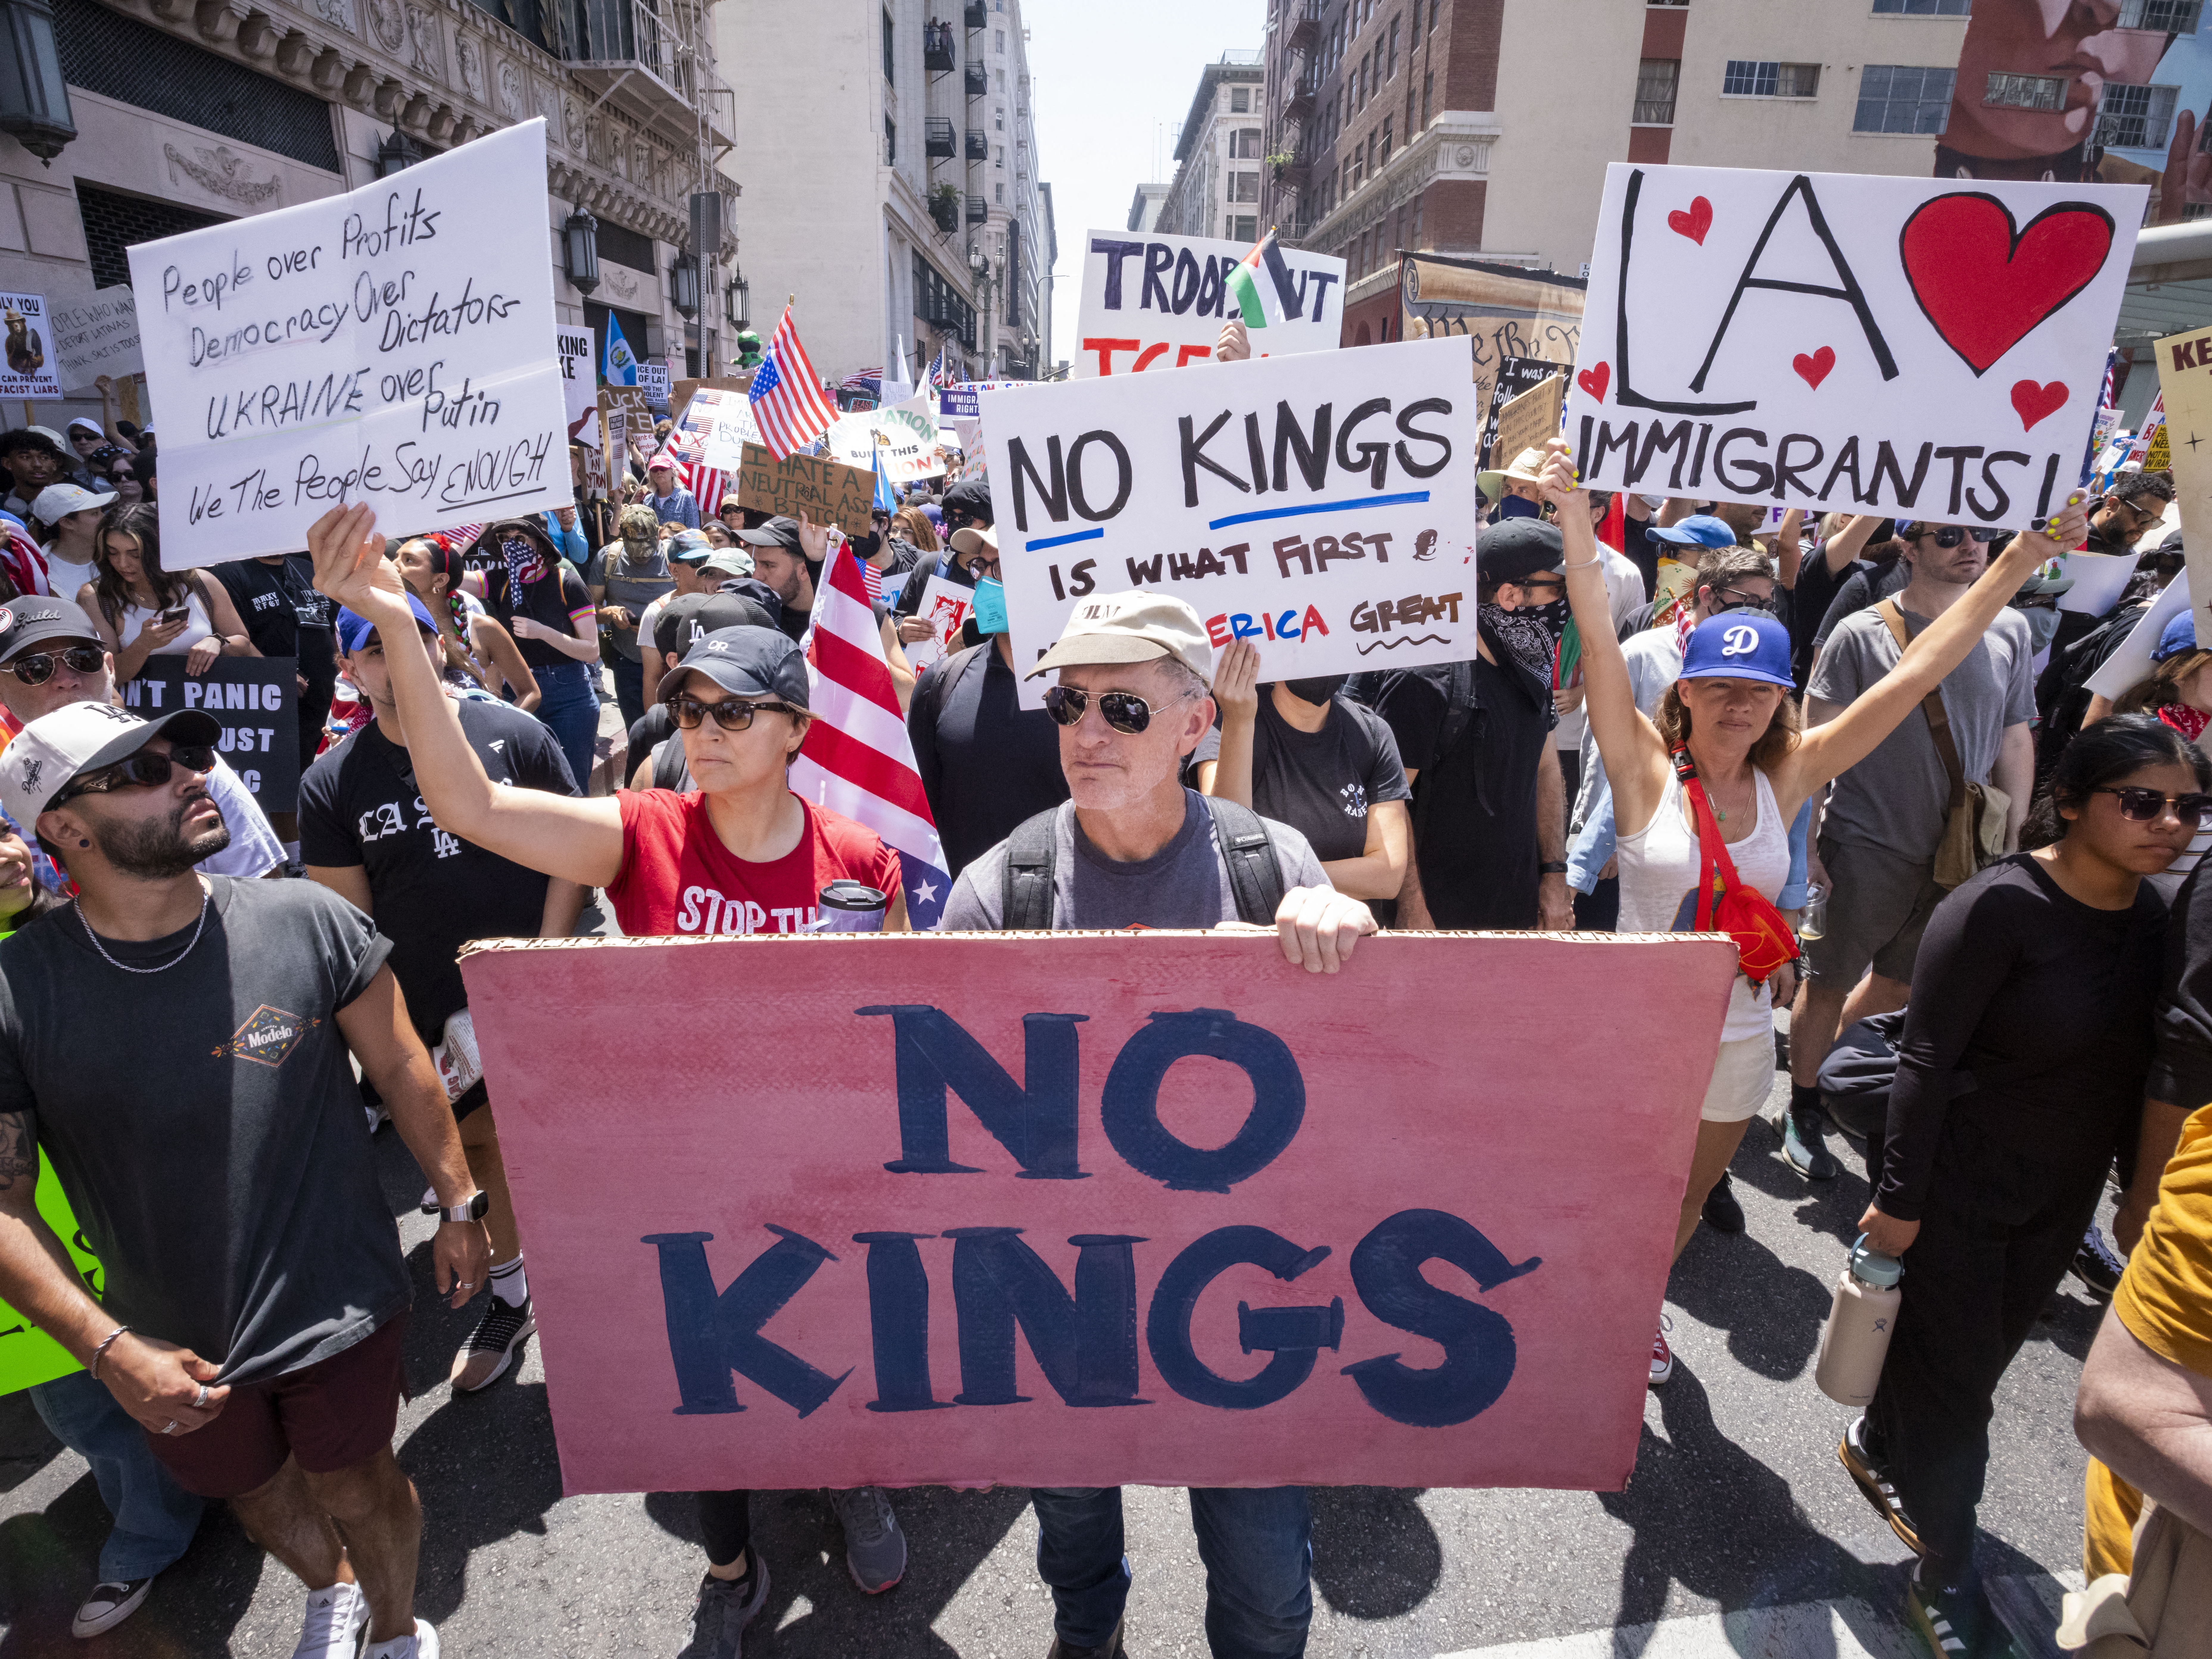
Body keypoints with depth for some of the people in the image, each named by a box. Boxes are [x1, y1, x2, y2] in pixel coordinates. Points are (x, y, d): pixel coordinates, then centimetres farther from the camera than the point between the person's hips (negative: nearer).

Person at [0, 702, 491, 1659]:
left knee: (357, 1487, 18)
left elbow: (400, 1066, -5)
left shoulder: (307, 923, -17)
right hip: (170, 1351, 2)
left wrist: (458, 1204, 0)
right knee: (256, 1491, 27)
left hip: (338, 1309, -2)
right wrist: (107, 1349, -16)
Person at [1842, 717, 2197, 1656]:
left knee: (1983, 1351, 22)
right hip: (1961, 1184, -6)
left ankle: (1878, 1447, 48)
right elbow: (1927, 1061, -21)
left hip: (2065, 1193, 7)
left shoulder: (2153, 916, -3)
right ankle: (1945, 1575, 27)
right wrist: (1899, 1198, -18)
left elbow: (2133, 1063, 7)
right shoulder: (1999, 908, -24)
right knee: (1956, 1373, 7)